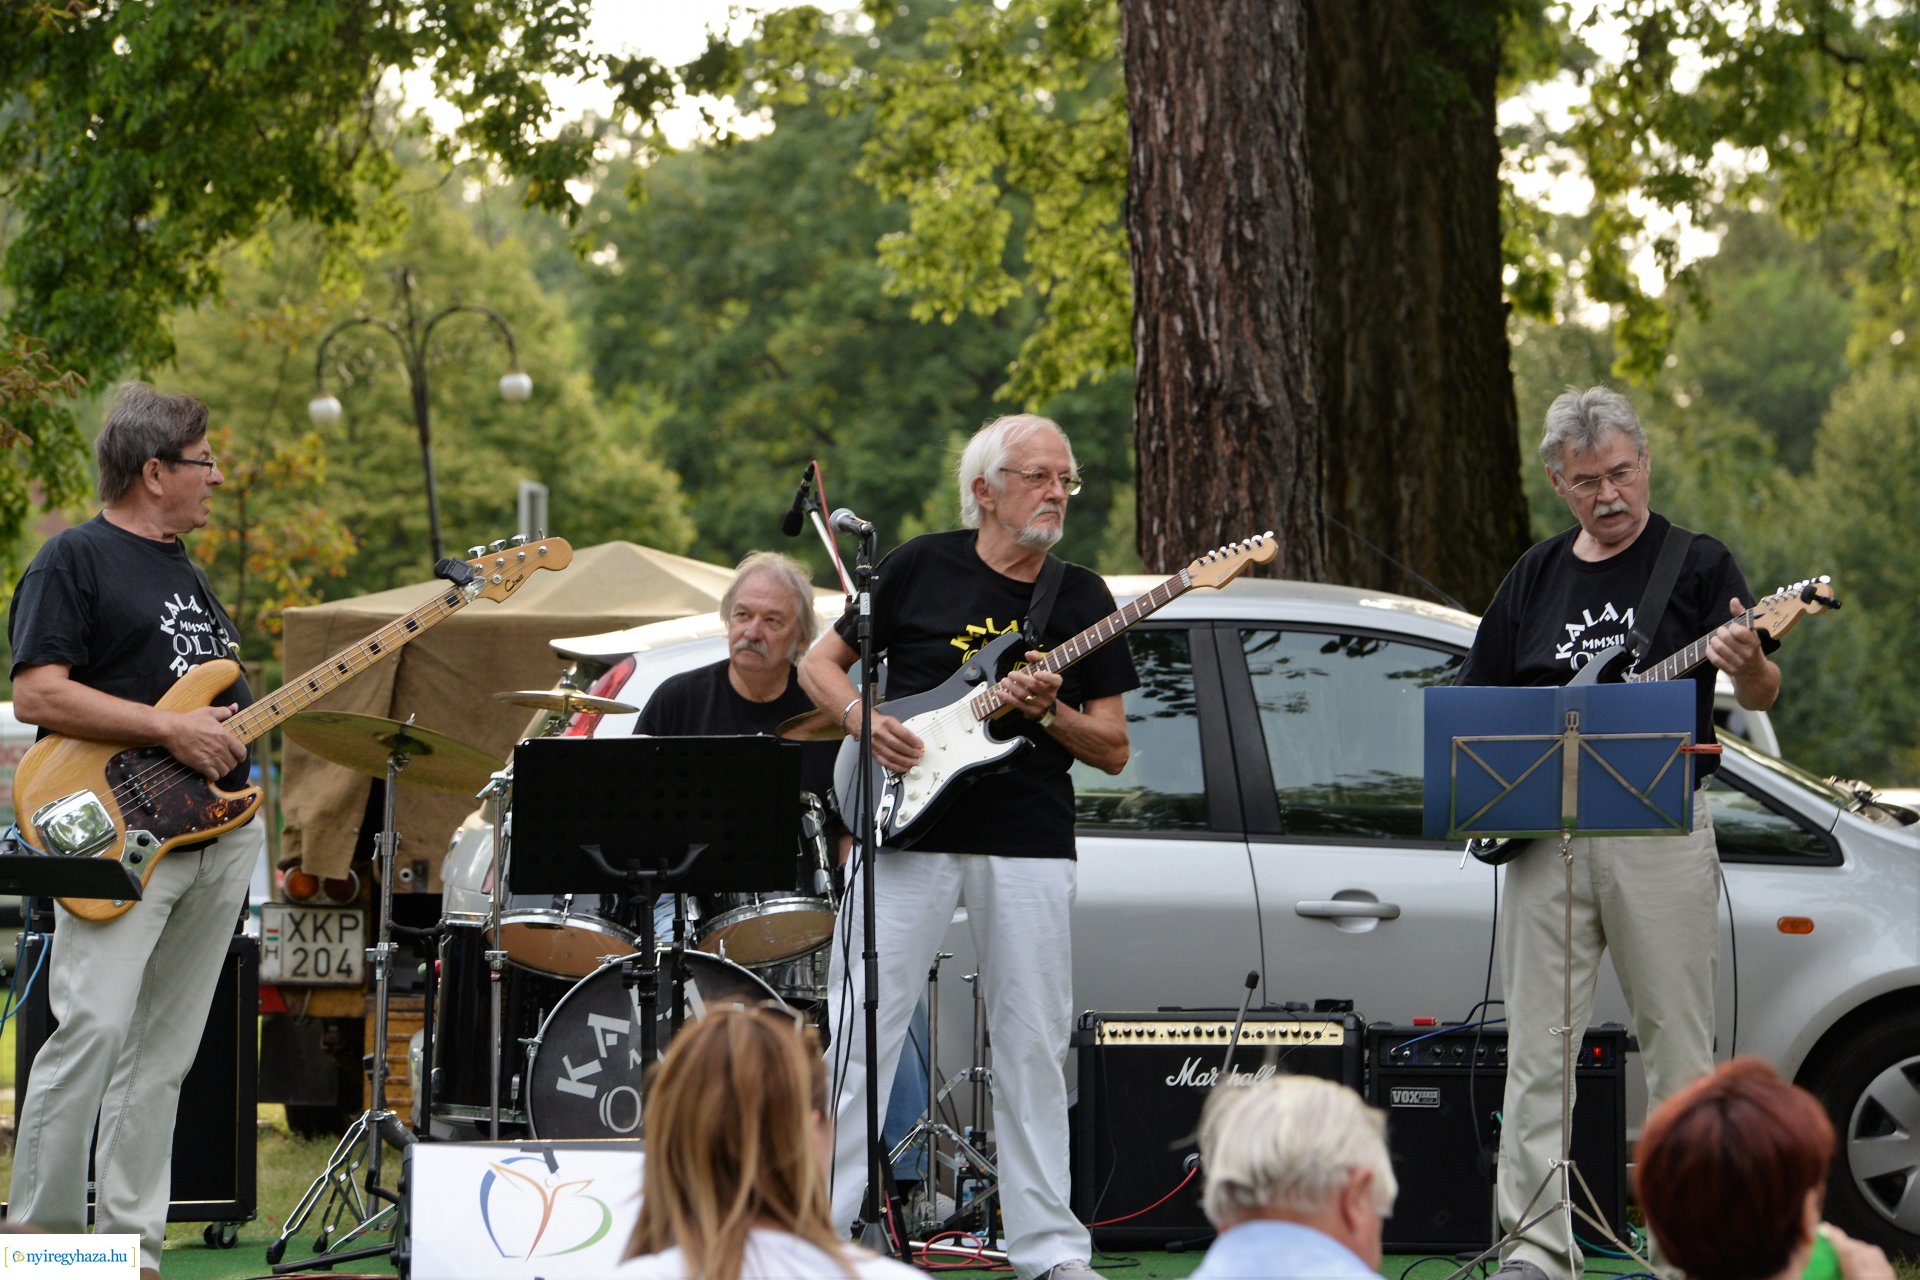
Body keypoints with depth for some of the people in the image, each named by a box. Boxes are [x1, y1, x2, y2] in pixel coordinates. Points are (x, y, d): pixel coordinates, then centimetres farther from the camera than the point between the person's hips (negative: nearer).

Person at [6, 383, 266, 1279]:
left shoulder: (183, 569, 21)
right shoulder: (73, 562, -5)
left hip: (222, 829, 8)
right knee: (93, 1030, -16)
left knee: (163, 1052, 7)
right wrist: (169, 728, -18)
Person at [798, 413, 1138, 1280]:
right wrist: (862, 718, -11)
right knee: (858, 1030, -4)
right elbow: (819, 663, 8)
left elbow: (1113, 749, 7)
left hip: (1029, 848, 2)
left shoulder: (1081, 598, 8)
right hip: (908, 830, -2)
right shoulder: (922, 568, 2)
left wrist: (1048, 714, -12)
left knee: (1032, 1046, 5)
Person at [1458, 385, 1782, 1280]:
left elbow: (1761, 696, -7)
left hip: (1660, 829, -3)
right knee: (1538, 1047, 2)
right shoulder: (1534, 577, 14)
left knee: (1678, 1043, 0)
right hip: (1542, 831, 3)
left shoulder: (1699, 564, 3)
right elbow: (1473, 702, 20)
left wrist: (1747, 664, -30)